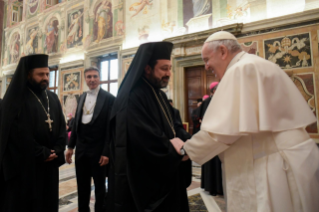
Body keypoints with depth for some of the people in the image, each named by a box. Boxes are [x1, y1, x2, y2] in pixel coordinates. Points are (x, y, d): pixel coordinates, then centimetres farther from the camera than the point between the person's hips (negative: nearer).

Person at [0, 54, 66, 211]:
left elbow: (62, 126, 7)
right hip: (24, 164, -5)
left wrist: (57, 150, -7)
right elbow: (18, 132, -14)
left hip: (50, 163, 5)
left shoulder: (53, 99, 10)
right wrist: (42, 153, -14)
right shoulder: (15, 99, -6)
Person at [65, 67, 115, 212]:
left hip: (98, 149, -5)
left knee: (99, 186, 11)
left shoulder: (109, 98, -9)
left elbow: (110, 127, -11)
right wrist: (71, 146, 11)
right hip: (81, 148, 5)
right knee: (82, 185, 16)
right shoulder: (82, 97, 11)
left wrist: (106, 152, -14)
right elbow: (76, 122, 14)